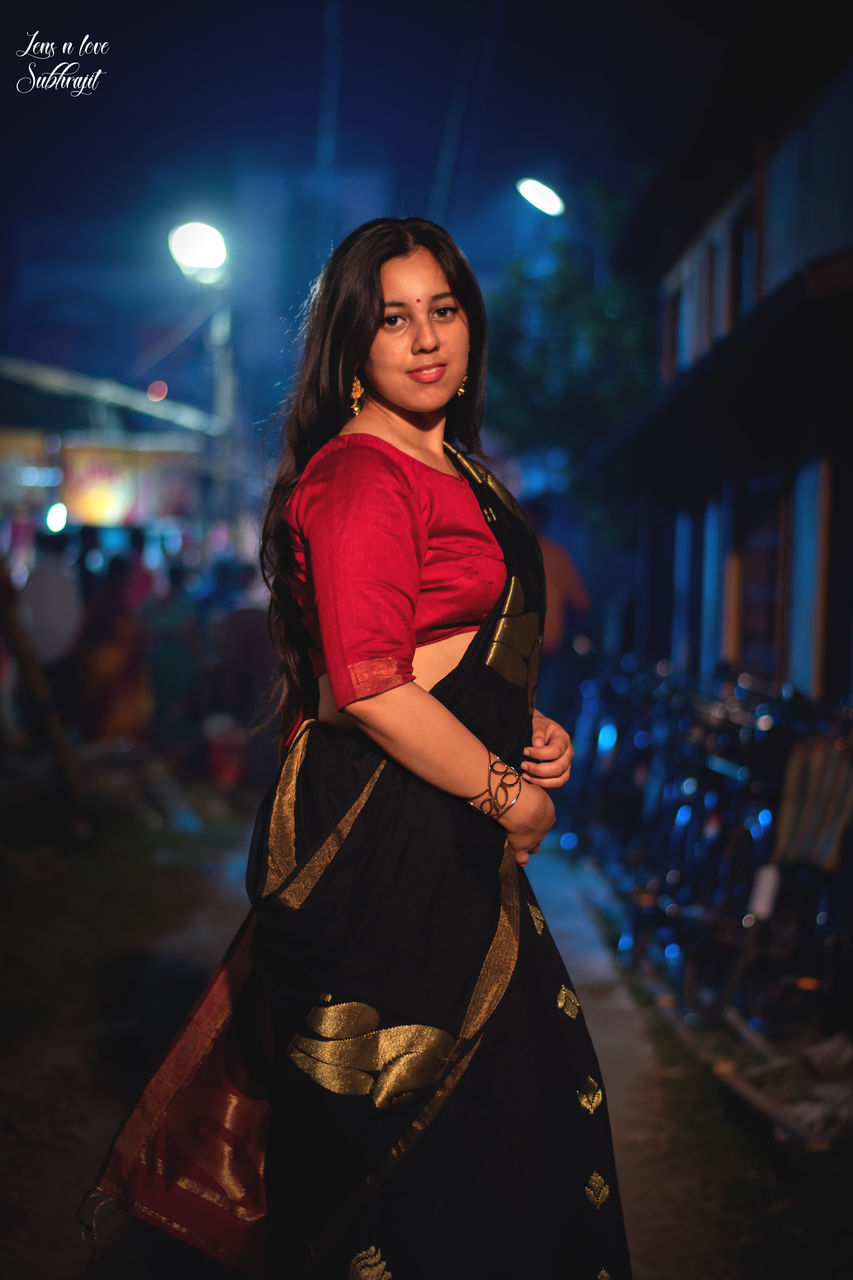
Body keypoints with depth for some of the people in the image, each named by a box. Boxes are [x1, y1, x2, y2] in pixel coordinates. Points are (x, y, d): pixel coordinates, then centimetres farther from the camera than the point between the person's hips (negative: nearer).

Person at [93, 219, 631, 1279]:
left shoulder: (450, 468, 15)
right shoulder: (362, 474, -16)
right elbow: (370, 690, -23)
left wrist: (529, 731, 6)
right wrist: (508, 795, -12)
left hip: (453, 835, 10)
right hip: (380, 833, -10)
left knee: (510, 1100, 17)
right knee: (411, 1125, 3)